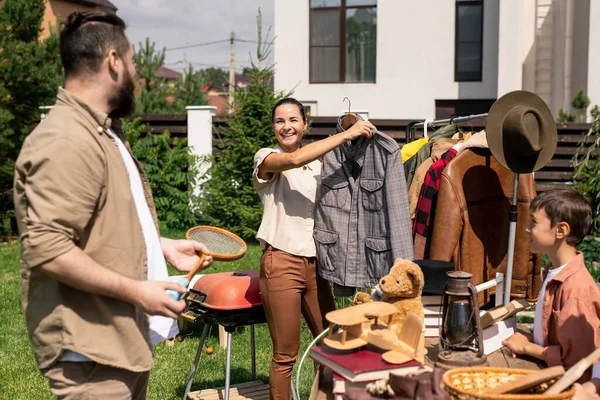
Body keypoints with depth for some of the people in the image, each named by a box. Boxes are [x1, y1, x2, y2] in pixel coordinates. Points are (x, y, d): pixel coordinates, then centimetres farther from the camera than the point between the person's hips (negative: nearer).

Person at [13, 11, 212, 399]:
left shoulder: (100, 133, 15)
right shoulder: (66, 140, -21)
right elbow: (46, 248, -28)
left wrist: (164, 246, 13)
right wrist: (135, 290, -23)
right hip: (90, 352, -10)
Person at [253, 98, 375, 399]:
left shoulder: (318, 163, 14)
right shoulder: (266, 158, -3)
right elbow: (295, 159, -26)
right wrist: (346, 134, -24)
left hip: (315, 263, 6)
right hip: (281, 261, -6)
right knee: (285, 354, 0)